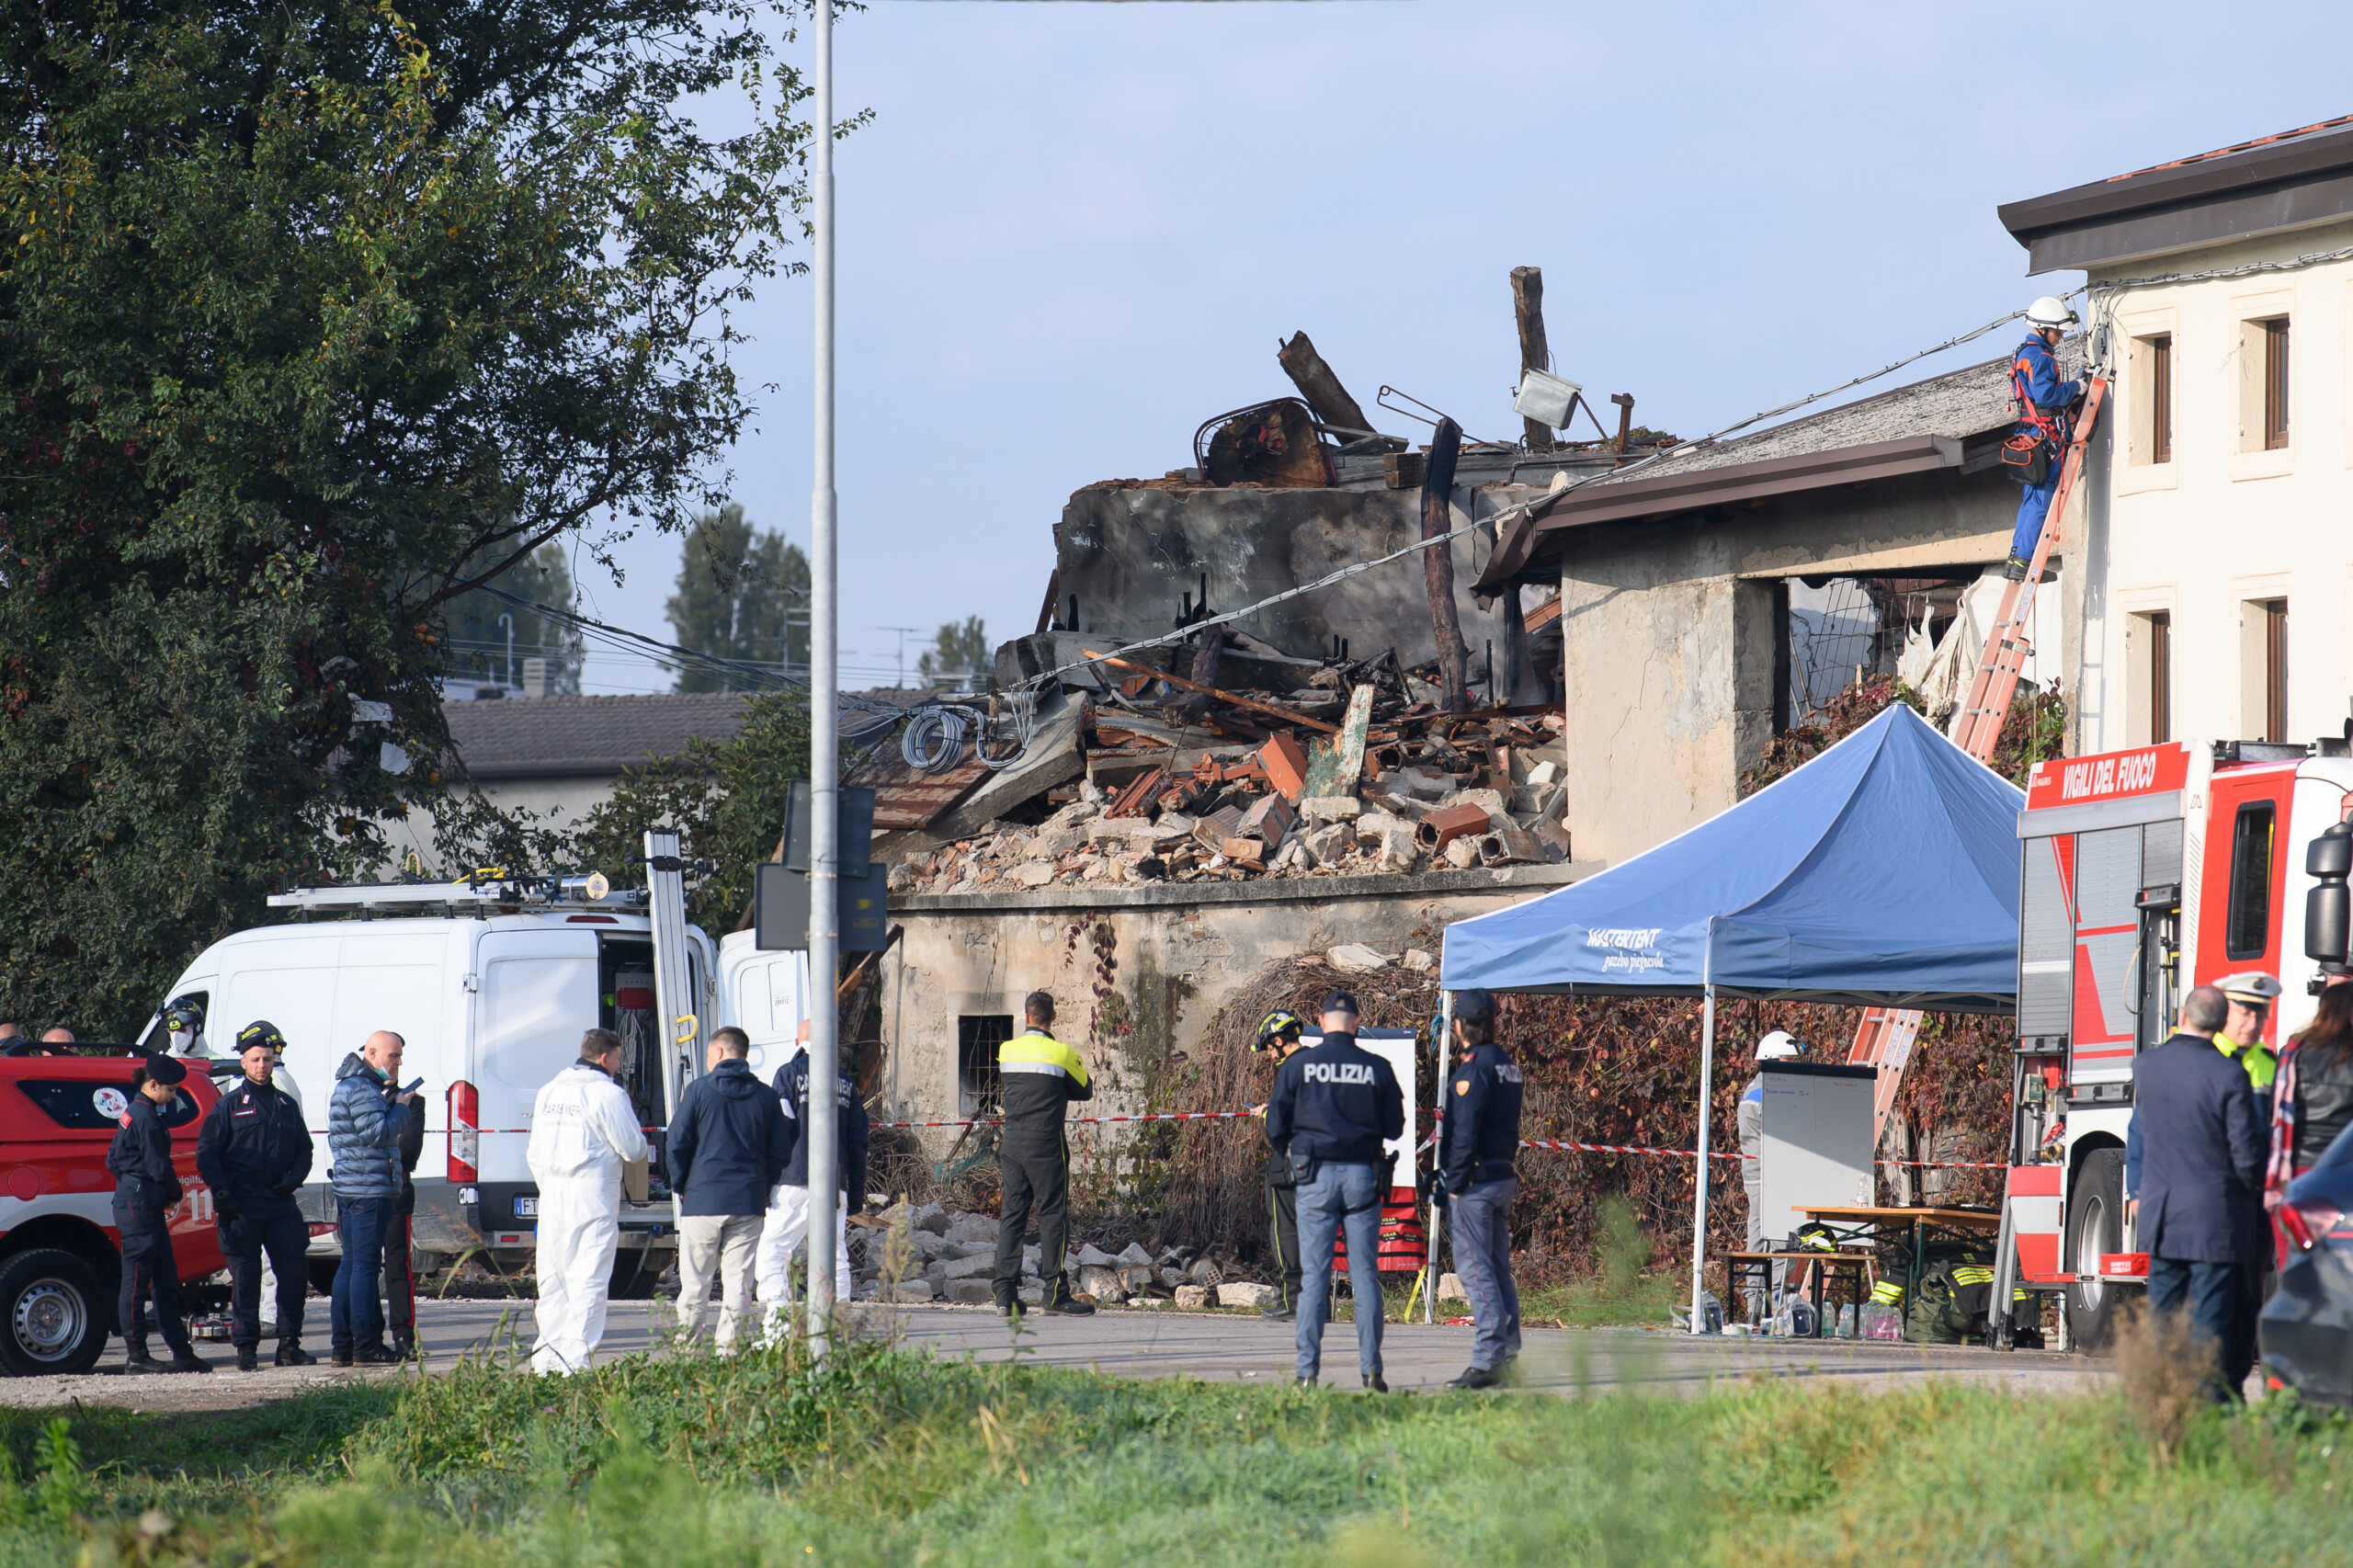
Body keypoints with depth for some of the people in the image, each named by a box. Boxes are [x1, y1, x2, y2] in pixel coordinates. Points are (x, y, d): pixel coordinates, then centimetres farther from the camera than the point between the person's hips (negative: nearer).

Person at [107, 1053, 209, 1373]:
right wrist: (175, 1192, 2)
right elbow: (157, 1166, -17)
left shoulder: (135, 1112, 16)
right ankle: (136, 1355, -4)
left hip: (146, 1206, 10)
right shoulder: (146, 1117, -15)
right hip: (140, 1205, -10)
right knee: (137, 1277, -6)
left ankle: (181, 1351, 15)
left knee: (165, 1278, 12)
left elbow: (113, 1159, 22)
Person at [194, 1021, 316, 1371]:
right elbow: (207, 1154, 1)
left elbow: (304, 1149, 21)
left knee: (294, 1272, -1)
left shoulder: (287, 1105, 16)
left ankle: (289, 1345, 7)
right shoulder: (228, 1106, 5)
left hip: (282, 1205, 3)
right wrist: (222, 1193, -11)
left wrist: (294, 1177, 0)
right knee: (245, 1278, -2)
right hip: (243, 1207, -3)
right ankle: (246, 1348, 3)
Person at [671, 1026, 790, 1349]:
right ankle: (730, 1349, 0)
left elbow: (677, 1144, -3)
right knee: (738, 1282, 4)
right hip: (749, 1201, 2)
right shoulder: (765, 1097, 6)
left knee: (695, 1282, 2)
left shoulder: (699, 1091, -3)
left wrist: (680, 1186, 9)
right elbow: (781, 1152, 8)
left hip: (703, 1199, -2)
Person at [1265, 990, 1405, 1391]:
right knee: (1365, 1275, 5)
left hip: (1316, 1177, -1)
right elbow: (1395, 1128, 4)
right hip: (1363, 1176, 1)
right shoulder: (1377, 1069, 0)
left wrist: (1292, 1154, 22)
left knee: (1313, 1275, 1)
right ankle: (1371, 1368, 0)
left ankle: (1307, 1371, -2)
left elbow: (1275, 1128, 1)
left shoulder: (1298, 1066, -2)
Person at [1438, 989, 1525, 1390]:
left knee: (1476, 1270, -9)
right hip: (1504, 1176, 9)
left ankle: (1487, 1360, -14)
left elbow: (1465, 1132, -17)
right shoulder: (1508, 1064, 14)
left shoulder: (1473, 1067, -13)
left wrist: (1455, 1184, -14)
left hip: (1475, 1180, -9)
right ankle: (1508, 1353, 12)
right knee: (1499, 1269, 12)